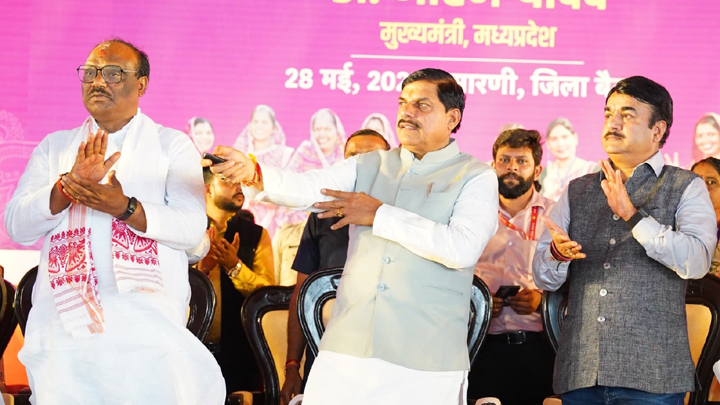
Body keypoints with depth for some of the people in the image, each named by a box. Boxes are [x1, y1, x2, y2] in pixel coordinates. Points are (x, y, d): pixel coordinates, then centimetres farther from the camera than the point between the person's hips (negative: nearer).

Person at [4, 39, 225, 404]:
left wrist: (124, 208, -20)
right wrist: (70, 184, -15)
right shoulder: (54, 147, 15)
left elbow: (192, 228, -5)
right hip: (64, 322, 2)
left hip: (147, 323, -2)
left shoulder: (171, 145, 9)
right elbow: (17, 226, 2)